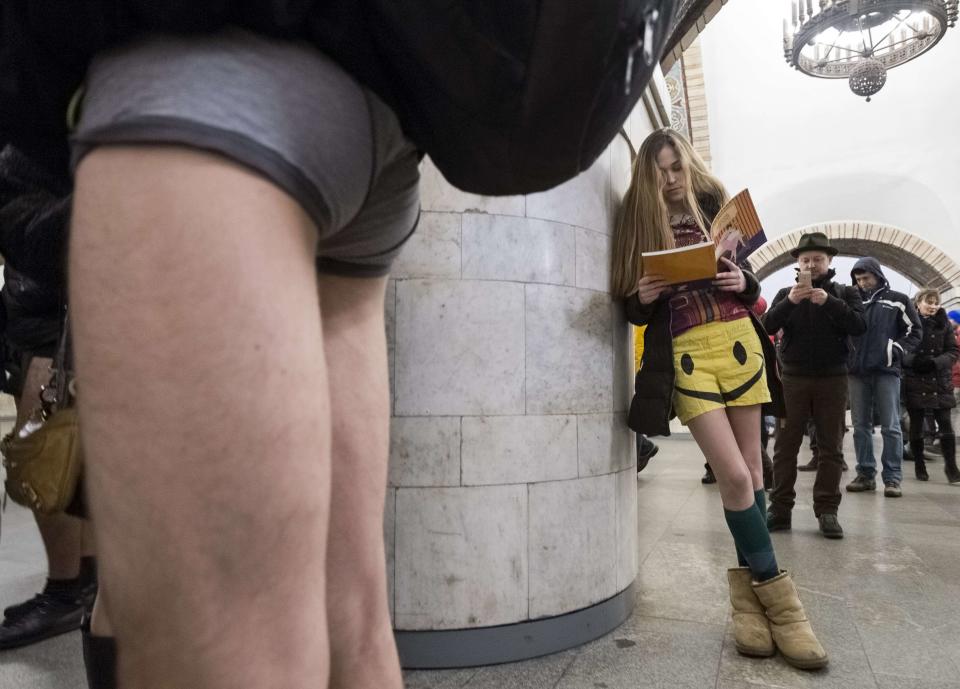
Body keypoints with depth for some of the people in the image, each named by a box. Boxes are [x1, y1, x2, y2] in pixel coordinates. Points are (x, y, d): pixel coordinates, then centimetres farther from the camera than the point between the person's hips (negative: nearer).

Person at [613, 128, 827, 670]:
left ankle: (750, 592, 18)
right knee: (735, 476, -10)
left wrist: (743, 283, -5)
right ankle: (778, 599, 4)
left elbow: (751, 284, 17)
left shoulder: (716, 207, 13)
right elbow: (634, 312, 9)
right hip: (685, 354, -3)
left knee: (750, 469, 5)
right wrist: (642, 298, -13)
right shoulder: (640, 223, 8)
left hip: (738, 342, 3)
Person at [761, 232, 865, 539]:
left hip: (832, 379, 0)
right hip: (793, 378, 0)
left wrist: (829, 302, -22)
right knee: (785, 447, 1)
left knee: (830, 448, 3)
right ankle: (780, 509, 6)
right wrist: (790, 302, -23)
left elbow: (860, 326, -9)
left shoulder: (845, 293, 6)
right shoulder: (786, 293, 8)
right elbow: (768, 325, -7)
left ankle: (827, 511, 9)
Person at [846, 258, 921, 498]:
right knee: (861, 426, 5)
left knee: (890, 426, -2)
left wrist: (895, 351, -7)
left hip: (886, 371, -3)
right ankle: (865, 474, 12)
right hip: (857, 372, 3)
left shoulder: (898, 300, 6)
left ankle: (893, 478, 2)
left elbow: (914, 331, 6)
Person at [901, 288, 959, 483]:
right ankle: (919, 465, 19)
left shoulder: (944, 324, 6)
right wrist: (913, 360, -23)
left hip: (939, 381, 2)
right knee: (916, 424, 6)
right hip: (914, 381, -2)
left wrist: (935, 362, -15)